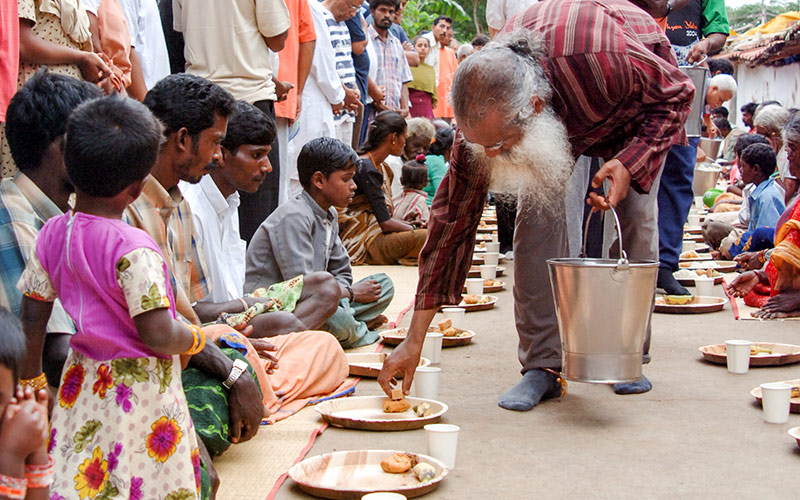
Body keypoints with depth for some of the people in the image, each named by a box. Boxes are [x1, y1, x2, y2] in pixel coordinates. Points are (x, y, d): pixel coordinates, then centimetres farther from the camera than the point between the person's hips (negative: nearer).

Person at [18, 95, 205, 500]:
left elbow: (31, 318, 5)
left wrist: (32, 381, 18)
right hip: (141, 391, -6)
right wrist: (195, 337, -3)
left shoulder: (52, 234, -3)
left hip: (82, 382, 7)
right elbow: (158, 336, -23)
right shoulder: (133, 250, -24)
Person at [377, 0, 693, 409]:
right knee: (538, 208, -18)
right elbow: (454, 214, -26)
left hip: (639, 100, -2)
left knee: (636, 214, -16)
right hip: (558, 112, 2)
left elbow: (676, 95, -25)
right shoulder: (485, 111, -33)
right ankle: (542, 364, -10)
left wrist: (629, 164, -41)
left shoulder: (602, 57, -47)